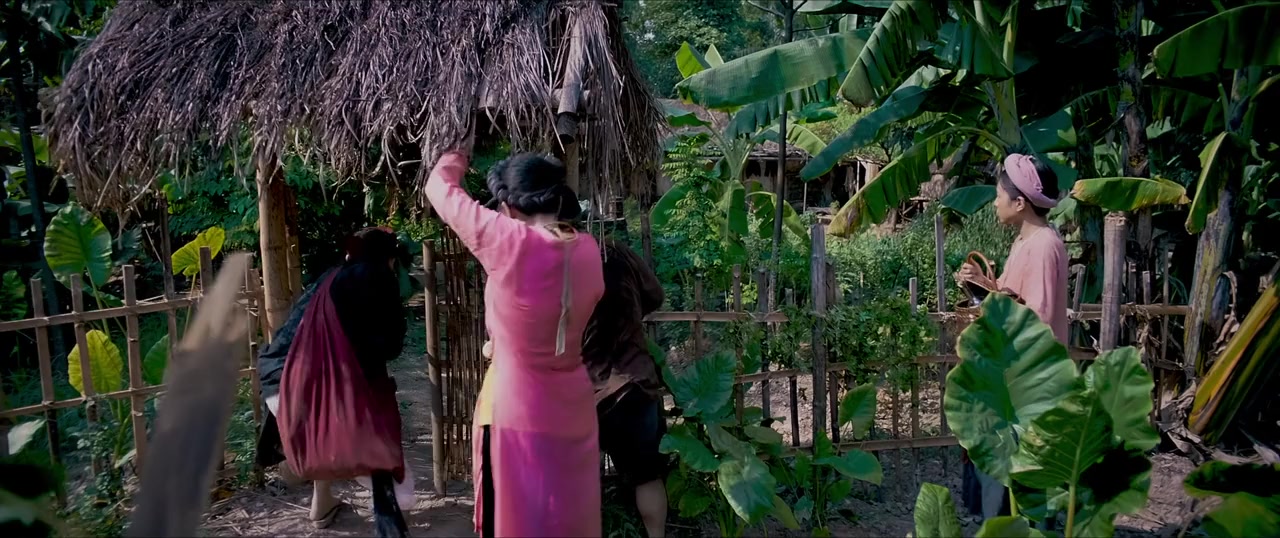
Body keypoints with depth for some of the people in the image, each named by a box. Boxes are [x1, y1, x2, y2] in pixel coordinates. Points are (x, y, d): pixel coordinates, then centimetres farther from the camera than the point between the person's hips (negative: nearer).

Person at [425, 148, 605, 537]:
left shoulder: (507, 242, -18)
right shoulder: (587, 249, -4)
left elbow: (440, 187, -5)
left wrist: (457, 155, 16)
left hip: (516, 411, -5)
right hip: (573, 411, 5)